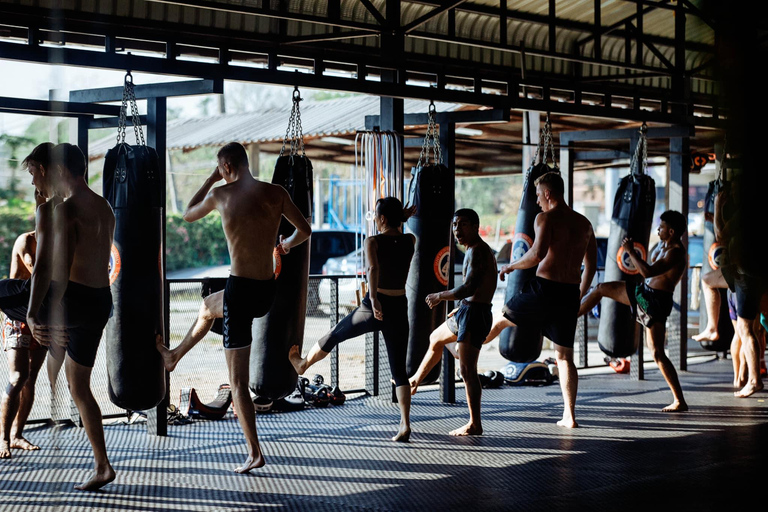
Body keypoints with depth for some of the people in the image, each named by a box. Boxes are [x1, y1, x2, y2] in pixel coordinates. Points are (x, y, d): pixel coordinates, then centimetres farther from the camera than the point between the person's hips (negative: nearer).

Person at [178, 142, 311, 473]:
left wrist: (209, 181, 23)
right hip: (268, 291, 5)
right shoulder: (276, 193, 0)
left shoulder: (220, 194, -5)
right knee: (212, 303, 40)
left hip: (240, 289, -5)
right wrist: (287, 244, 27)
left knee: (238, 380, 2)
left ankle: (254, 453, -2)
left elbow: (188, 215, 14)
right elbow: (305, 230, 6)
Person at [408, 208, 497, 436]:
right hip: (466, 311, 11)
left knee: (467, 370, -11)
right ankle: (415, 381, 51)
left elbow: (469, 287, -28)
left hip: (475, 314, -11)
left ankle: (475, 424, -8)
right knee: (435, 339, 30)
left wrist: (440, 296, -16)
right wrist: (460, 308, 28)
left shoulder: (477, 251, -17)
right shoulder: (477, 250, 15)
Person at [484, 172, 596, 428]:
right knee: (565, 356, 11)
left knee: (500, 319, 20)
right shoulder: (584, 223, 14)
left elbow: (537, 254, -21)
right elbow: (591, 266, 18)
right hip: (570, 293, 5)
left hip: (544, 288, -5)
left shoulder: (546, 218, -7)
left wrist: (511, 266, -5)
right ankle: (569, 416, 8)